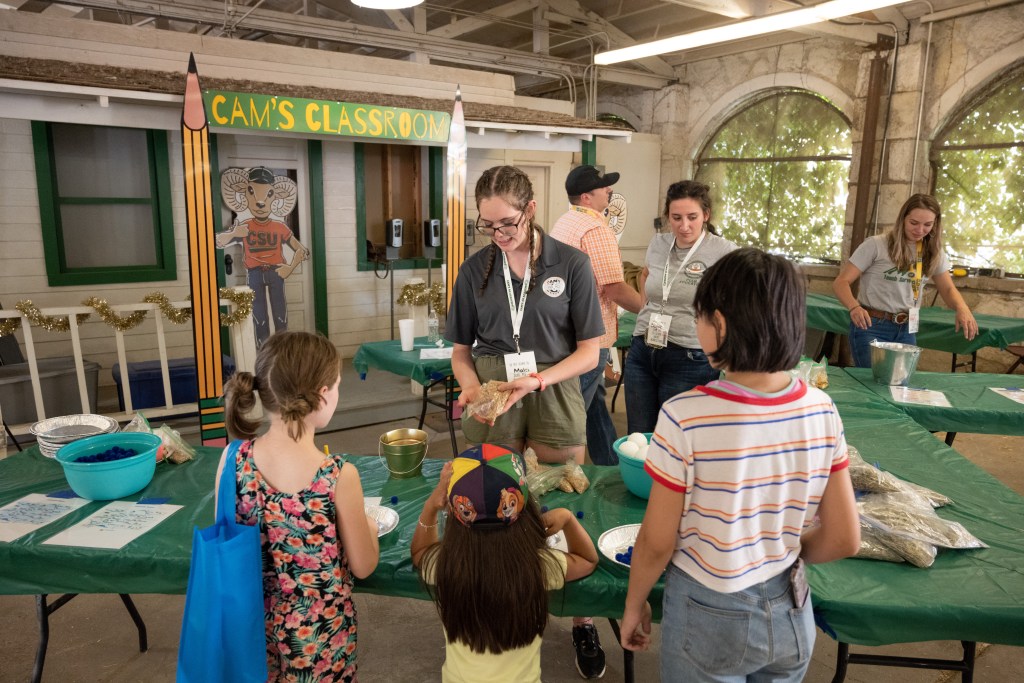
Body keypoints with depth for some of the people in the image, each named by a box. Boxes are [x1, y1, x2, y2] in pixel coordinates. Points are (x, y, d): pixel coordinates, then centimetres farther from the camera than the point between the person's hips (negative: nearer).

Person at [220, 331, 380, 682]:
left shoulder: (234, 459, -16)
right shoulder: (338, 475, -27)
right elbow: (363, 567, -14)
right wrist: (369, 527, 6)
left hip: (254, 618, 4)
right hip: (319, 629, -3)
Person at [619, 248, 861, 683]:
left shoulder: (686, 417, -26)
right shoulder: (822, 410, -13)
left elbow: (657, 543, -16)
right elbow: (844, 540, -5)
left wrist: (634, 605, 1)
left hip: (708, 617, -4)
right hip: (791, 616, 4)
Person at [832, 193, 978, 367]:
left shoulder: (933, 252, 6)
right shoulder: (876, 245, -11)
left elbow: (948, 289, 10)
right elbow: (841, 282, -13)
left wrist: (962, 308, -13)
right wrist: (854, 307, -32)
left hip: (906, 330, 5)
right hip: (870, 327, -5)